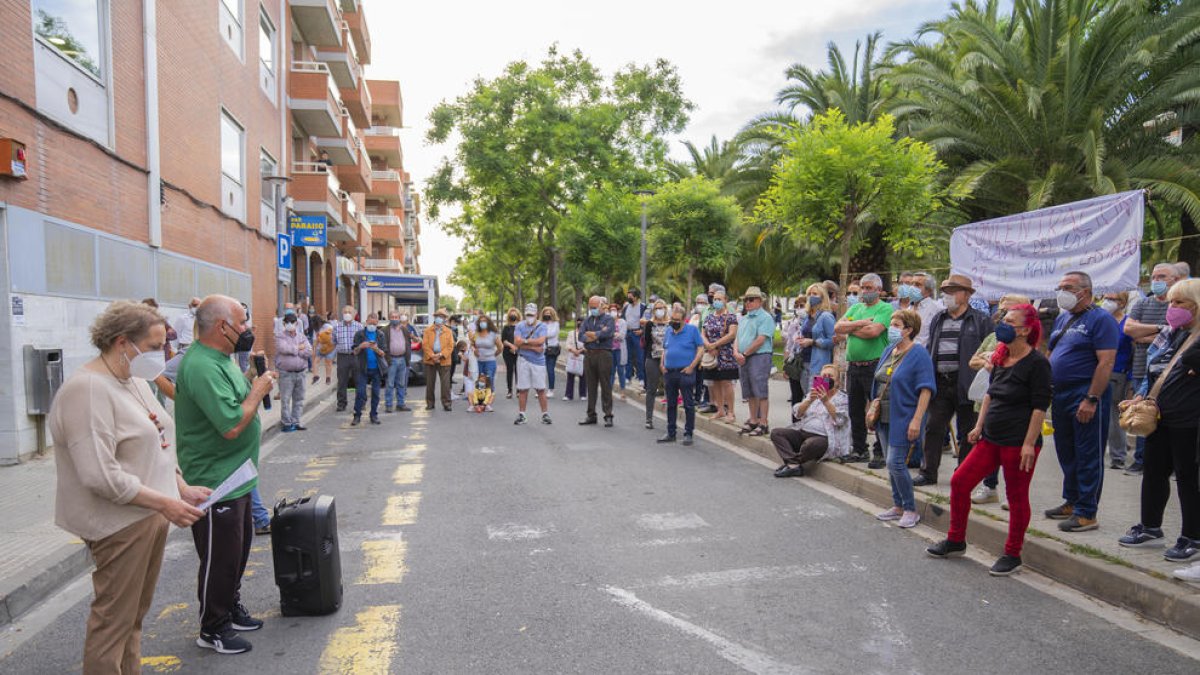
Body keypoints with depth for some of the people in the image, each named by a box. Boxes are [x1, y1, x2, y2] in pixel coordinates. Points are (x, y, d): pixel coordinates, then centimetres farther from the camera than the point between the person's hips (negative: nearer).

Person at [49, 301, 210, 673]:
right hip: (121, 521, -9)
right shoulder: (87, 389, -19)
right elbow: (100, 475, -24)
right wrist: (165, 503, -20)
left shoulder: (136, 381, 10)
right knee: (113, 620, 4)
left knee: (135, 613, 19)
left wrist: (182, 488, 6)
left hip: (151, 515, 9)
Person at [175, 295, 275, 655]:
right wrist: (259, 389, -19)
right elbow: (232, 425, -30)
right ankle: (212, 629, 24)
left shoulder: (219, 358, 8)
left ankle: (232, 608, 41)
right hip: (215, 483, -10)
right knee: (220, 558, 6)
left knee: (239, 546, 23)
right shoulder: (202, 367, -26)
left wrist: (253, 381, 4)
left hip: (235, 478, 10)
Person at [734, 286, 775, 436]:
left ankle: (763, 424, -4)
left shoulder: (765, 317, -7)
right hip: (743, 359, 8)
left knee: (761, 392, -7)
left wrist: (744, 354, -11)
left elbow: (760, 340, -16)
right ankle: (753, 421, 21)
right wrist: (736, 352, -4)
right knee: (750, 393, 12)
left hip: (759, 357, -8)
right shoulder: (744, 319, 19)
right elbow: (737, 339, 16)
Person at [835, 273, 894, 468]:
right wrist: (860, 323, -9)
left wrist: (851, 329, -5)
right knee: (855, 410, 13)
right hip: (853, 366, 7)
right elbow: (838, 327, 5)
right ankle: (859, 450, 25)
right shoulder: (855, 308, 17)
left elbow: (873, 331, -20)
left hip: (875, 366, -7)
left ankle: (880, 452, 6)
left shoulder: (885, 309, -4)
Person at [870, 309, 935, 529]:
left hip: (904, 420, -8)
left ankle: (910, 511, 7)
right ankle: (898, 506, 26)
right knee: (893, 464, 13)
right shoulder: (888, 351, 11)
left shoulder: (919, 355, -12)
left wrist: (916, 420, -22)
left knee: (895, 464, -9)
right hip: (885, 419, 8)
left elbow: (926, 390, -17)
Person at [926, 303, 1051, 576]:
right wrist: (979, 426, 13)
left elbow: (1040, 407, -15)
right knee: (959, 482, 5)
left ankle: (1012, 555, 21)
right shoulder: (1000, 358, 11)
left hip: (1019, 442, -8)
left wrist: (1029, 444, -18)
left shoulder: (1036, 363, -12)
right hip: (992, 438, 8)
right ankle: (956, 541, 19)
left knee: (1017, 497, 5)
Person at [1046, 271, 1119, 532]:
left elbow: (1106, 362, -17)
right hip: (1060, 397, 8)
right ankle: (1071, 502, 29)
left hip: (1085, 398, -8)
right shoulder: (1061, 318, 15)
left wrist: (1091, 399, -22)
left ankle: (1086, 513, 6)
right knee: (1066, 454, 16)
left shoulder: (1100, 319, -10)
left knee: (1088, 457, -1)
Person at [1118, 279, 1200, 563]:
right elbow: (1152, 371, 19)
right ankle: (1150, 528, 29)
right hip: (1160, 418, 8)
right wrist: (1142, 395, 8)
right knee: (1154, 471, 15)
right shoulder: (1169, 336, 13)